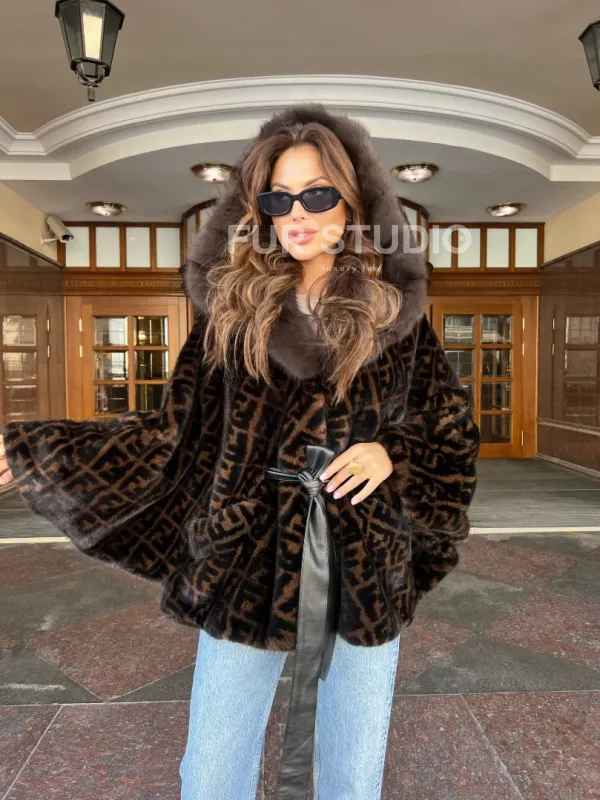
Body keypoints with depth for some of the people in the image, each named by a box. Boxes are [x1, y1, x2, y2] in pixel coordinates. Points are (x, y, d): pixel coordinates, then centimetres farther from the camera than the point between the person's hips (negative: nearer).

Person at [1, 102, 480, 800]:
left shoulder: (395, 314, 0)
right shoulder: (233, 307, 0)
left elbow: (455, 430, 7)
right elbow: (171, 431, -1)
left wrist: (391, 454, -14)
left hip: (365, 570, 1)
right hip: (248, 562, 0)